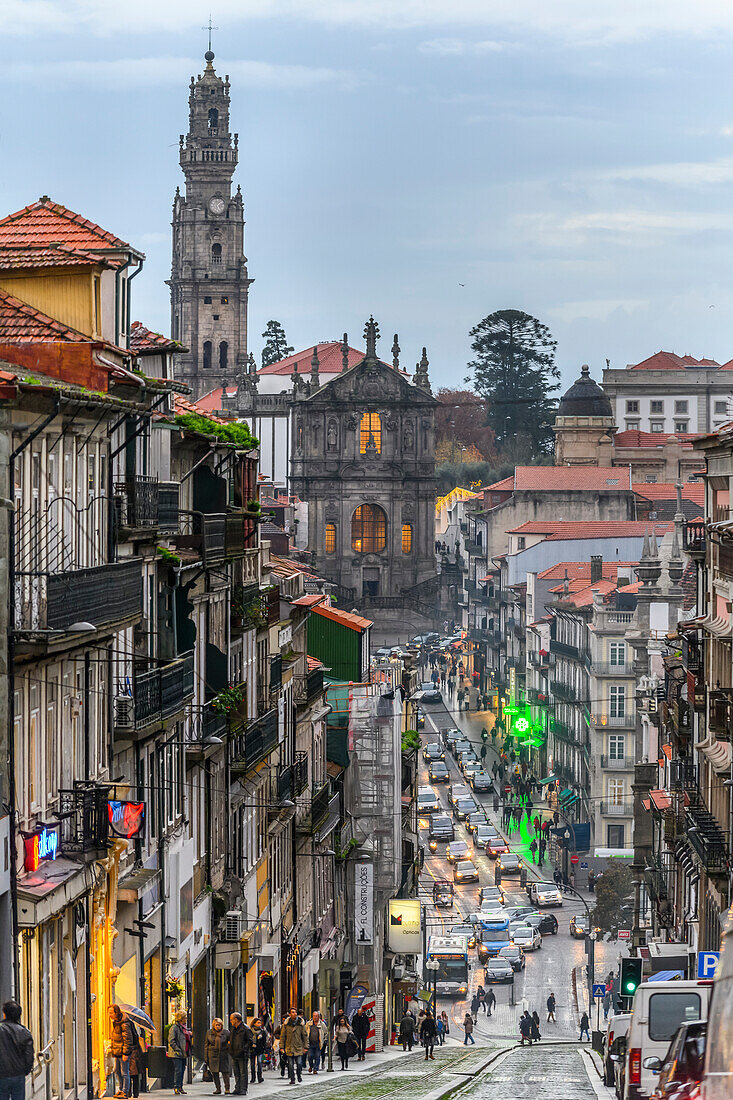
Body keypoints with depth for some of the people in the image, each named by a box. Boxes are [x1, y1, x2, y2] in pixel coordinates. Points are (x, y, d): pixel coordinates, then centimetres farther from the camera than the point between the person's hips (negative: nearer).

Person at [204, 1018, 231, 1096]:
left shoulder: (226, 1032, 0)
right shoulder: (209, 1033, 5)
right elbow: (206, 1045, 8)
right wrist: (205, 1057, 5)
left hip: (223, 1055, -2)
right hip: (213, 1055, 2)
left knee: (225, 1072, -7)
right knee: (215, 1073, 4)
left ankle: (227, 1089, -2)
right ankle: (218, 1089, 13)